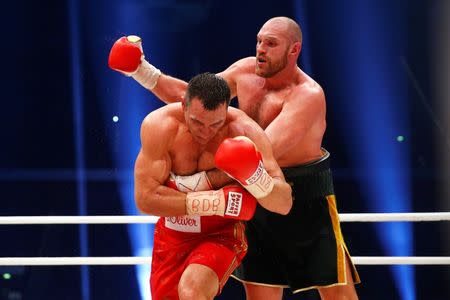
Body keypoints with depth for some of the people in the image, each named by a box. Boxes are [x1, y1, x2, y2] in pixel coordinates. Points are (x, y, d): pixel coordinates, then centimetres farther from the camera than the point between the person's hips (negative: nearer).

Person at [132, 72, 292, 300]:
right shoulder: (158, 126, -19)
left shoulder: (244, 133, -20)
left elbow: (284, 204, -20)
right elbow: (145, 197, -24)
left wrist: (254, 177, -42)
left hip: (222, 235, -3)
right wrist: (217, 202, -28)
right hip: (171, 236, 3)